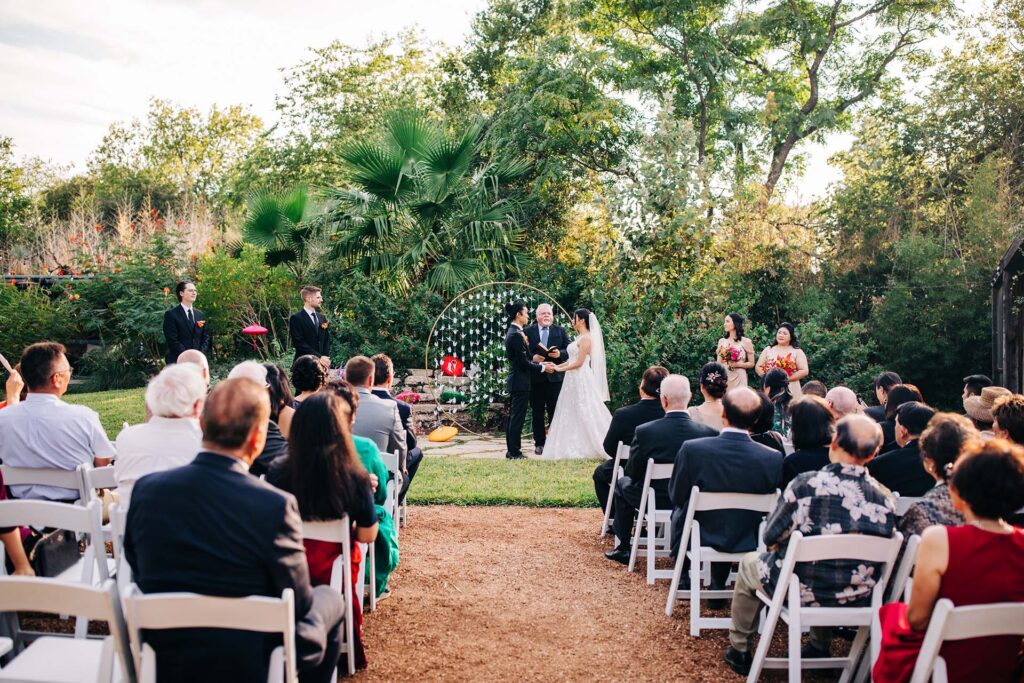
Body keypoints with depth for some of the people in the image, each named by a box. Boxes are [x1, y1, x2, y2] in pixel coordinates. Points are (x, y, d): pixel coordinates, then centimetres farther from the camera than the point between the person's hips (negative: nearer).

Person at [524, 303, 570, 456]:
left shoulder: (560, 331, 8)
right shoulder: (528, 331, 3)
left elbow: (569, 350, 2)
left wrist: (559, 353, -17)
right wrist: (532, 358, -18)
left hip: (555, 376, 1)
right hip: (536, 377, 0)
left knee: (555, 411, 5)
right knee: (537, 412, 6)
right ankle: (539, 443, 14)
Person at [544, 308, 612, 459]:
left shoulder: (586, 338, -14)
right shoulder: (580, 337, 15)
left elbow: (579, 362, -18)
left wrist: (560, 369, -8)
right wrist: (557, 366, 8)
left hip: (582, 380, -10)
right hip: (574, 381, 10)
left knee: (585, 414, -4)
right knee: (572, 415, 9)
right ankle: (576, 447, 12)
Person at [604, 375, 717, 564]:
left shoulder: (644, 431, -21)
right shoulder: (708, 433, -17)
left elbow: (632, 473, -9)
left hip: (655, 501, -2)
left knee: (623, 483, 27)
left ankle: (623, 549, 30)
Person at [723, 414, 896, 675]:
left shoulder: (805, 484, -23)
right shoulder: (886, 499, -12)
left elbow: (770, 537, -13)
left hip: (801, 590, -4)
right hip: (856, 599, 4)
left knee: (750, 563, 27)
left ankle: (739, 649, 39)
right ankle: (820, 647, 48)